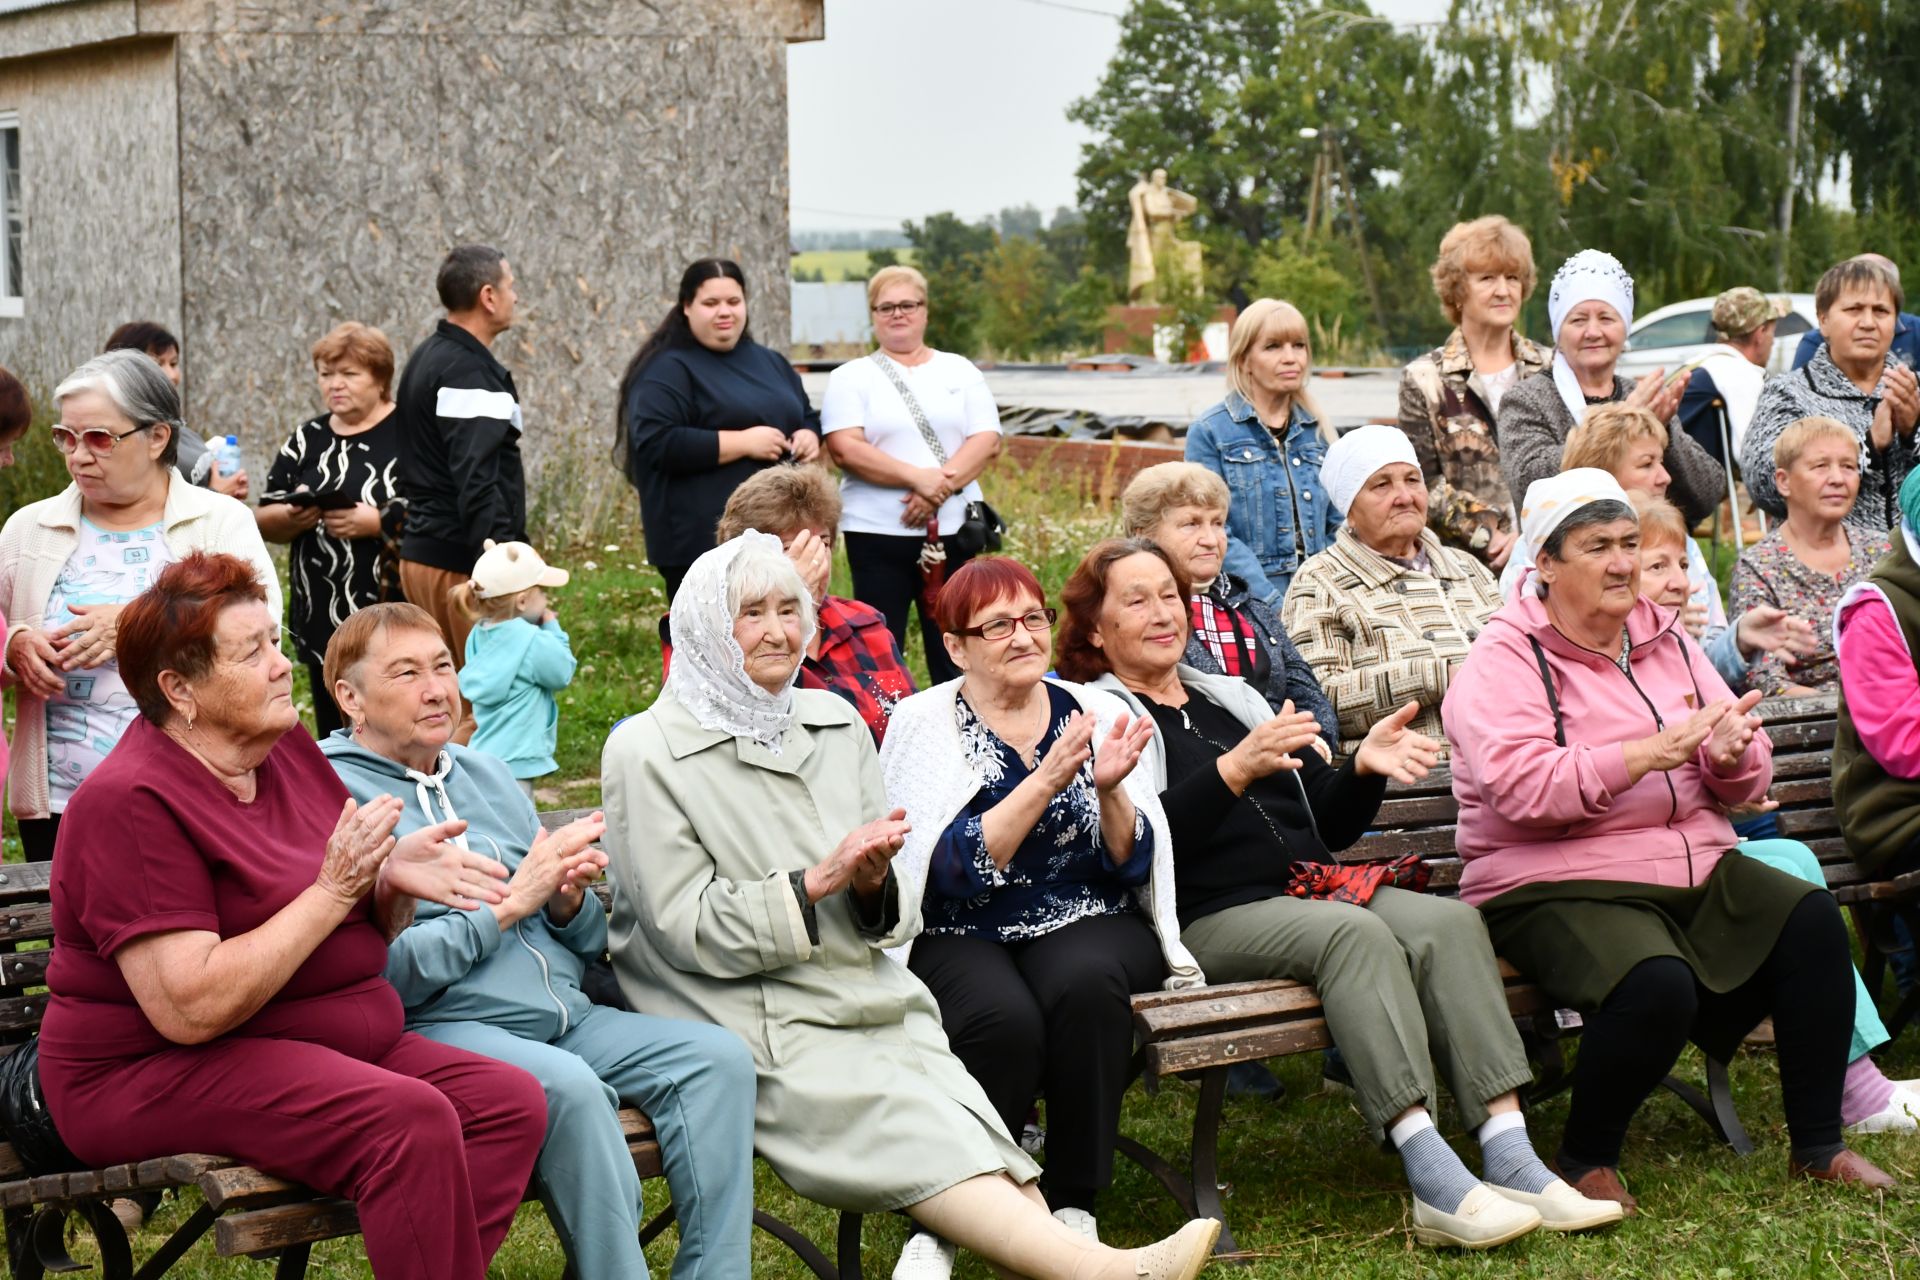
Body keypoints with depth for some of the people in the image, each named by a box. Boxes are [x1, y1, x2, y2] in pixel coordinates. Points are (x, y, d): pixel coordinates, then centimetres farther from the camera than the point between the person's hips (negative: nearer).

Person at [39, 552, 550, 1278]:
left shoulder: (291, 750, 9)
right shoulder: (132, 805, -16)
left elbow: (360, 939, 18)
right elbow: (190, 1008, -25)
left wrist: (394, 879, -6)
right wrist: (335, 889, -20)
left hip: (326, 1047, 8)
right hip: (158, 1076, -8)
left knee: (514, 1102, -14)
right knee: (410, 1120, -31)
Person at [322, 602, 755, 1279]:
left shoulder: (487, 773, 20)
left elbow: (587, 942, 21)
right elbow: (386, 970, -15)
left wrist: (568, 901, -2)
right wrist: (510, 903, -12)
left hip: (566, 1015, 7)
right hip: (439, 1025, -7)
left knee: (718, 1056, -14)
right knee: (569, 1087, -34)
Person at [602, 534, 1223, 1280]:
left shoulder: (834, 722, 16)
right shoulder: (645, 755, 0)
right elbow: (686, 929, -7)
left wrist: (872, 886, -8)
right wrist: (820, 880, -14)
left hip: (875, 1003, 6)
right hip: (759, 1032, -6)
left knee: (973, 1129, -24)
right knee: (914, 1135, -29)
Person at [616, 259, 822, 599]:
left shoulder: (770, 362, 18)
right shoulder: (668, 370, -6)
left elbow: (807, 417, 29)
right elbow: (656, 444, -18)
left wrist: (808, 437, 3)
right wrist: (744, 443, -18)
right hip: (703, 542, -7)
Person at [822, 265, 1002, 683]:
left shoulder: (959, 371, 13)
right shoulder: (851, 378, 6)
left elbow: (988, 439, 2)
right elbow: (845, 449, -8)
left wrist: (942, 485, -14)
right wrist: (918, 478, -17)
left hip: (954, 529, 2)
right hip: (878, 533, -2)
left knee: (955, 649, 2)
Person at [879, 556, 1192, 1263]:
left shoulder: (1093, 713, 7)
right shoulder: (922, 723, 0)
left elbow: (1132, 866, 3)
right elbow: (955, 872, -13)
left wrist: (1110, 790, -16)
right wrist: (1046, 781, -21)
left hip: (1087, 926, 2)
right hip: (961, 936, -2)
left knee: (1084, 982, -33)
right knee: (1007, 1018, -34)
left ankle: (1074, 1205, -20)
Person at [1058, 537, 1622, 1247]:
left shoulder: (1229, 699, 27)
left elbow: (1330, 825, 24)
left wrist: (1364, 766, 4)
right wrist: (1234, 770, -23)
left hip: (1313, 892, 7)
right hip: (1211, 916, -7)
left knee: (1449, 922, -20)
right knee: (1356, 934, -33)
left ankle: (1511, 1161, -30)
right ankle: (1437, 1186, -40)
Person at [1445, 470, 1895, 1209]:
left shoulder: (1665, 640, 15)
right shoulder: (1506, 659, -5)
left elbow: (1748, 782, 15)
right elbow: (1519, 787, -22)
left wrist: (1732, 755, -11)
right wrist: (1652, 752, -25)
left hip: (1696, 868, 7)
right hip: (1558, 889, -7)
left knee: (1813, 922, -17)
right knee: (1658, 984, -34)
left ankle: (1817, 1146, -3)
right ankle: (1584, 1161, -8)